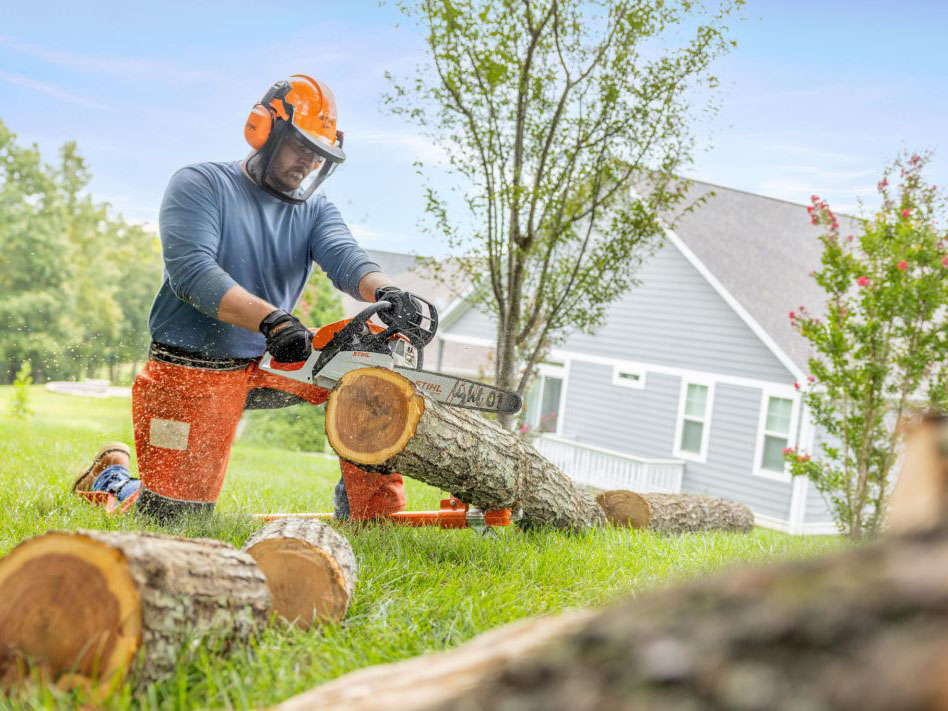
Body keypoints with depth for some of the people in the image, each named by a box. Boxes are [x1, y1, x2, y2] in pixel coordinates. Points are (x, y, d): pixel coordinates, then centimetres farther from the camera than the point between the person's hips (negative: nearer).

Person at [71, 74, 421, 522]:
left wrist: (386, 293, -38)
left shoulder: (314, 211, 7)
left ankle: (373, 513, -2)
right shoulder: (199, 185, -8)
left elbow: (344, 258, -14)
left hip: (263, 367, 5)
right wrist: (270, 319, -37)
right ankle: (113, 476, 29)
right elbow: (190, 271, -23)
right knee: (176, 519, -3)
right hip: (189, 373, -5)